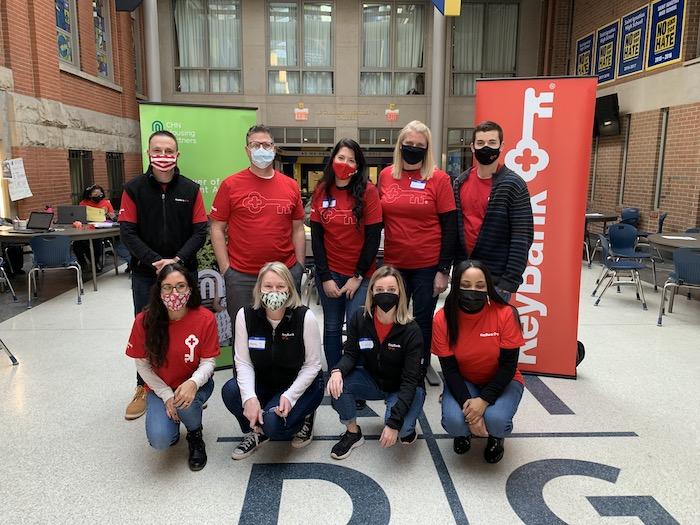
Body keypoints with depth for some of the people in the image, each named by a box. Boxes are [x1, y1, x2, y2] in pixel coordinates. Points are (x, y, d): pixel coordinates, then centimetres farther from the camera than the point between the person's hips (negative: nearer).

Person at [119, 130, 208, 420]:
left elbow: (200, 231, -3)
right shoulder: (134, 188, -1)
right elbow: (127, 232, -5)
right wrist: (155, 261, -16)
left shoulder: (191, 189, 0)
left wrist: (177, 260, -16)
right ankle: (144, 388, 25)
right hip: (145, 273, 0)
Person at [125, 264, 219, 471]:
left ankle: (195, 436, 2)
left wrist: (193, 383, -33)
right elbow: (142, 365, -5)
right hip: (160, 387, 1)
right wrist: (166, 395, -13)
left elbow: (208, 361, -12)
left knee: (186, 403, -36)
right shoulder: (144, 321, -16)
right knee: (159, 441, -22)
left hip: (195, 384, 0)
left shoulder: (205, 319, -18)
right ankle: (171, 420, 18)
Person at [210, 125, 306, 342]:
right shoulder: (231, 185, -1)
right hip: (241, 276, -2)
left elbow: (298, 229, 11)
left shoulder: (291, 186, 7)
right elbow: (217, 228, 0)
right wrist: (225, 269, -6)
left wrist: (300, 267, 6)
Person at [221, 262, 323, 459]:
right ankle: (256, 432, 5)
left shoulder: (305, 317, -20)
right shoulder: (245, 315, -13)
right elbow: (243, 362, -12)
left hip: (302, 384, -3)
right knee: (230, 391, -25)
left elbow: (312, 365, -14)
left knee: (273, 424, -28)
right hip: (264, 382, 4)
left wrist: (289, 396, -24)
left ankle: (303, 418, 9)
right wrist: (250, 397, -27)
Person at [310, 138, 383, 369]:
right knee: (332, 328, 12)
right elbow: (316, 236, 1)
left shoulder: (368, 190, -7)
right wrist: (325, 277, -5)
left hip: (360, 275, -2)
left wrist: (358, 276, -8)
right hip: (329, 273, 3)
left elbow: (374, 236, -8)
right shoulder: (321, 191, 1)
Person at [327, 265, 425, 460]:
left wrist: (394, 423, -34)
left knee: (400, 427, -31)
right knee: (337, 383, -24)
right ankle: (353, 433, 0)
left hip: (404, 388, -3)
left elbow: (410, 380, -26)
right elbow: (351, 354, -10)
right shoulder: (360, 319, -14)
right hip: (373, 380, 4)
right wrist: (337, 371, -36)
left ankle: (408, 426, 8)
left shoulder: (411, 331, -26)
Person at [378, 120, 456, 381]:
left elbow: (450, 227, -5)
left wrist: (443, 270, -8)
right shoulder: (385, 175, 3)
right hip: (393, 264, 3)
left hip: (428, 266, -3)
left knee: (423, 321, 11)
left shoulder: (439, 179, -6)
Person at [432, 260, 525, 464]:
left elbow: (508, 365, -16)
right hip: (462, 382, 1)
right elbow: (449, 368, -12)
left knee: (495, 419, -30)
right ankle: (463, 432, 13)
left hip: (501, 381, 0)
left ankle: (496, 437, 10)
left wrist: (484, 400, -26)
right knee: (454, 421, -27)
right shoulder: (442, 319, -17)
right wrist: (466, 402, -26)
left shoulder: (505, 314, -21)